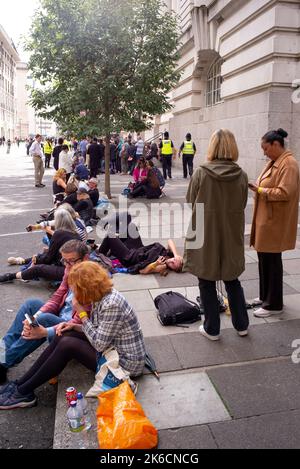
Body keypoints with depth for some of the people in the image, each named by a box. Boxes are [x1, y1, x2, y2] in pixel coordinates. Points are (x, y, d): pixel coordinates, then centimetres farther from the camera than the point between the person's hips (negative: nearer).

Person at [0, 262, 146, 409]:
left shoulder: (112, 304, -27)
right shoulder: (100, 296, 1)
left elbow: (100, 344, -24)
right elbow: (97, 331, 12)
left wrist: (82, 313, -17)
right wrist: (74, 325, -3)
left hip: (126, 364, -9)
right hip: (109, 349, 9)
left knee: (68, 345, -18)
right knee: (63, 336, -1)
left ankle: (23, 392, -1)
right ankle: (19, 384, 5)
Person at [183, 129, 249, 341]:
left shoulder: (201, 174, -13)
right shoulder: (242, 176, -6)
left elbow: (190, 205, -5)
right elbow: (242, 206, 4)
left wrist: (190, 233, 10)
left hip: (205, 236, -3)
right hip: (232, 237, 3)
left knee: (207, 283, 12)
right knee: (233, 281, 20)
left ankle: (212, 329, 22)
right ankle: (242, 325, 32)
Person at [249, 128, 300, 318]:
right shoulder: (275, 162, 15)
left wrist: (260, 191, -16)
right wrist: (258, 187, 2)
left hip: (275, 223, -9)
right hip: (266, 220, 9)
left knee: (272, 261, 0)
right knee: (265, 259, 15)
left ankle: (274, 305, 13)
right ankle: (266, 296, 30)